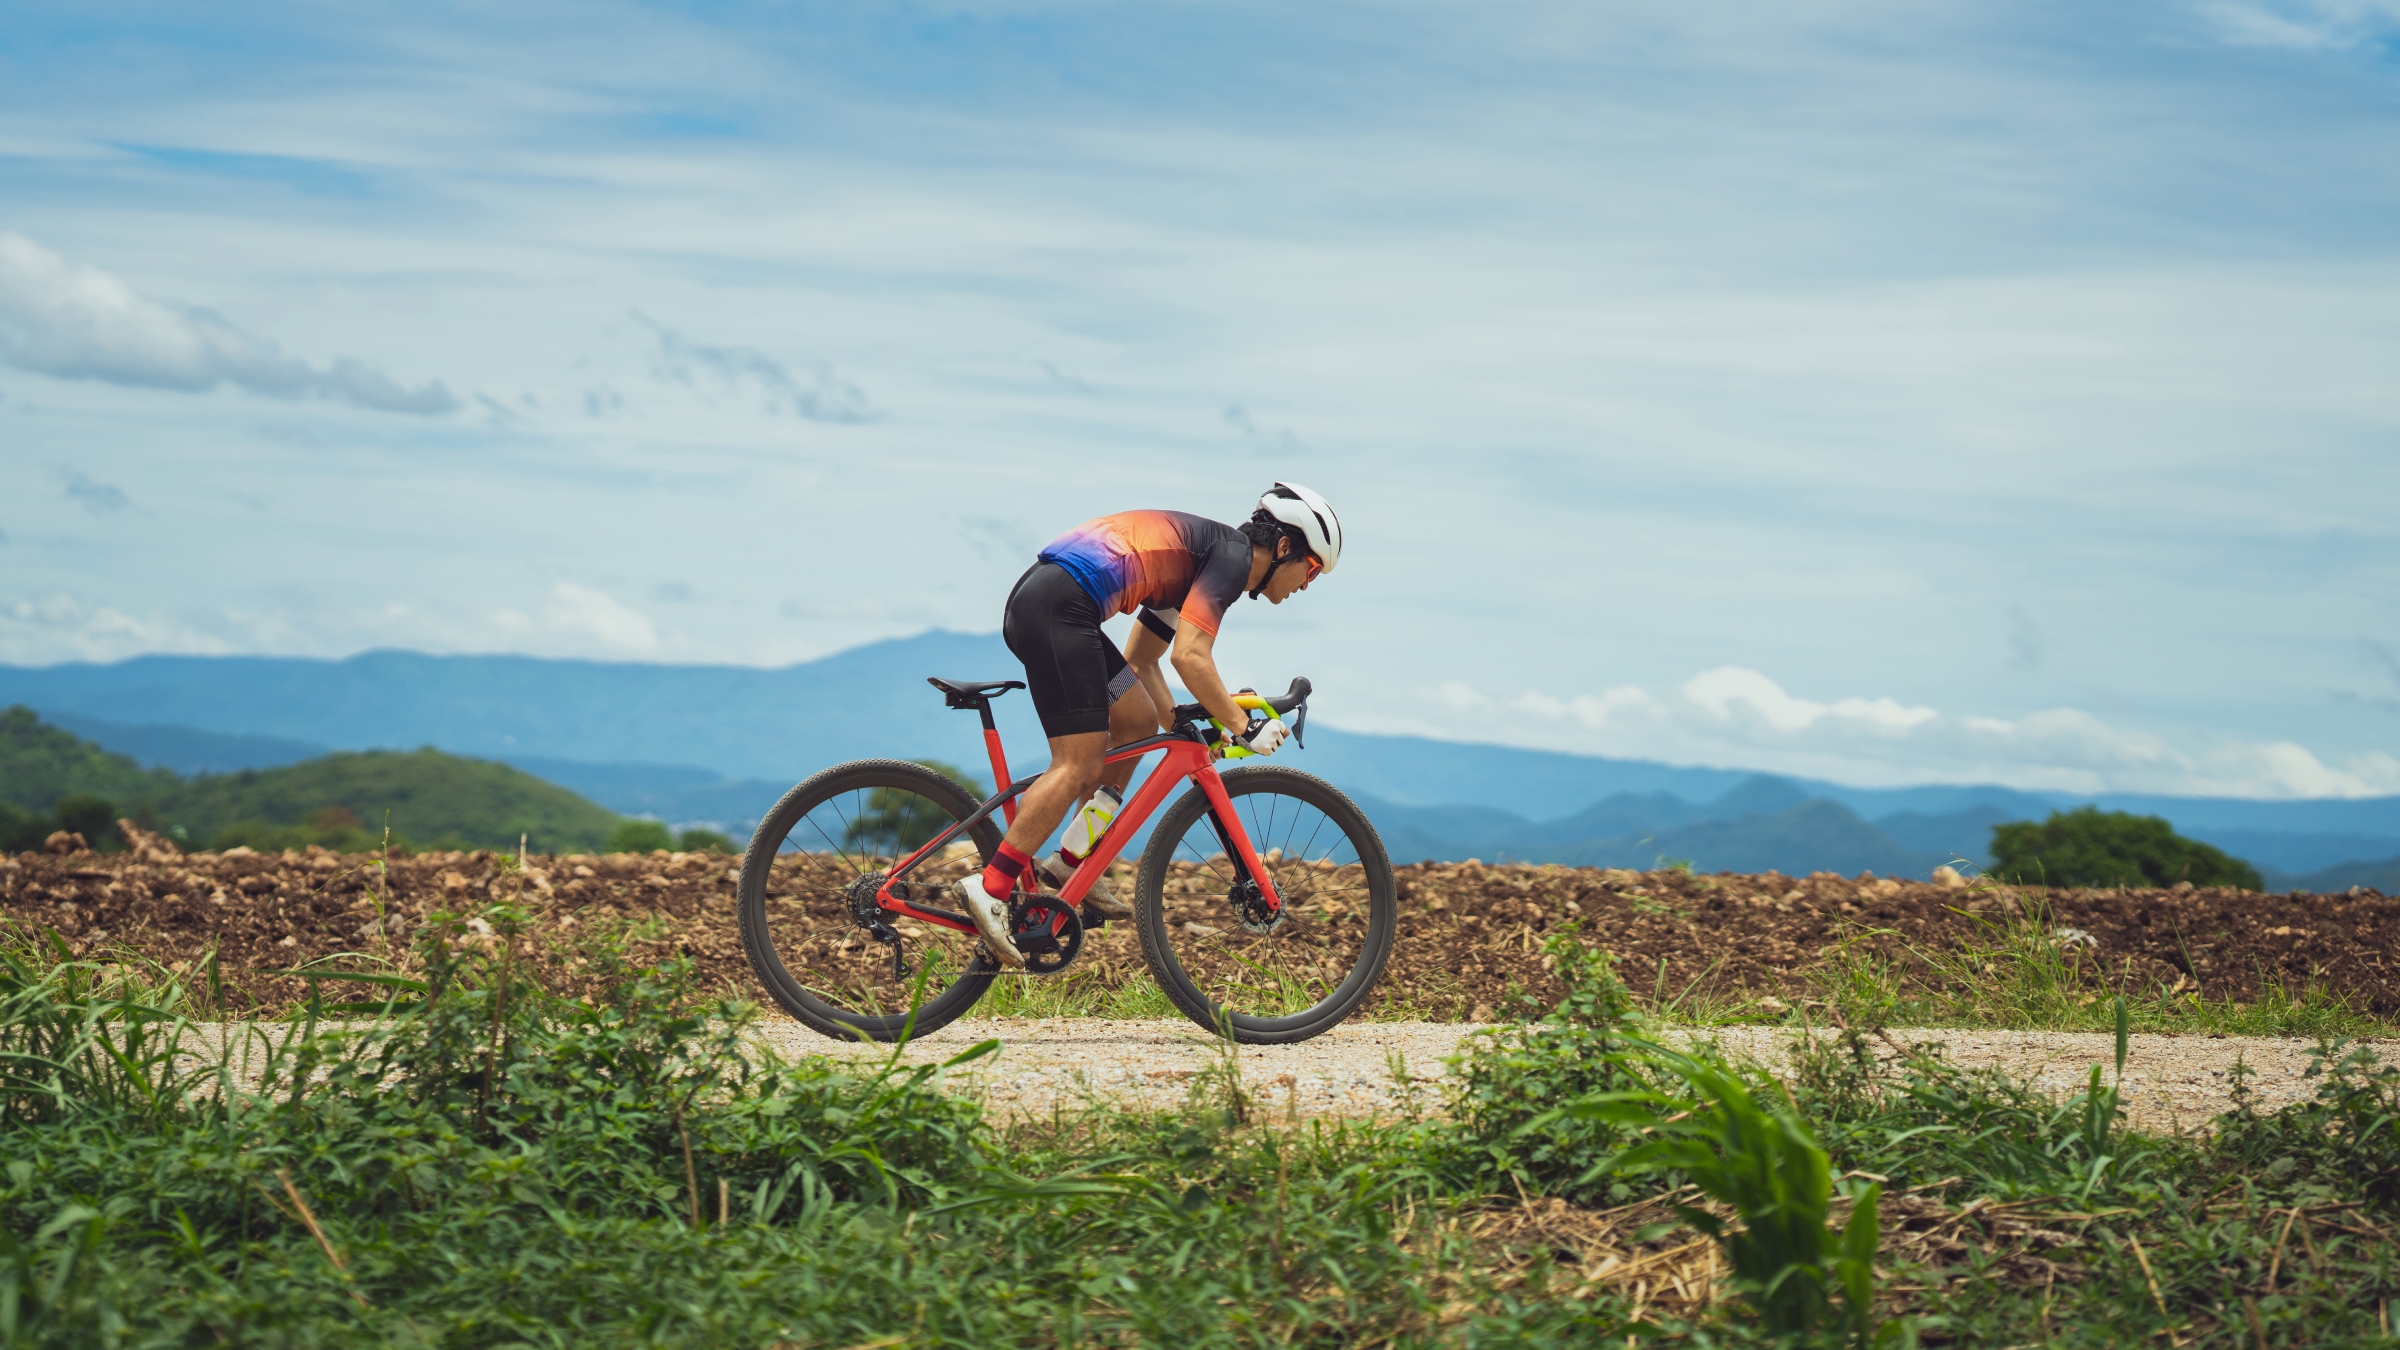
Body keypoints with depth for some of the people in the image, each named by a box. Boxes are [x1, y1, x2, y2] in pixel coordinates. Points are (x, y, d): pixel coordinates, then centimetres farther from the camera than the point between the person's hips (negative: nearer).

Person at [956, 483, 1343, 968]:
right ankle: (990, 888, -12)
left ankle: (1070, 865, 17)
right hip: (1060, 607, -10)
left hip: (1033, 602, 10)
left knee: (1138, 721, 18)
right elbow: (1190, 656, -16)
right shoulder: (1233, 554, -3)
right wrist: (1243, 727, -7)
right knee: (1080, 763, -10)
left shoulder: (1196, 560, 25)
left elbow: (1140, 660, 30)